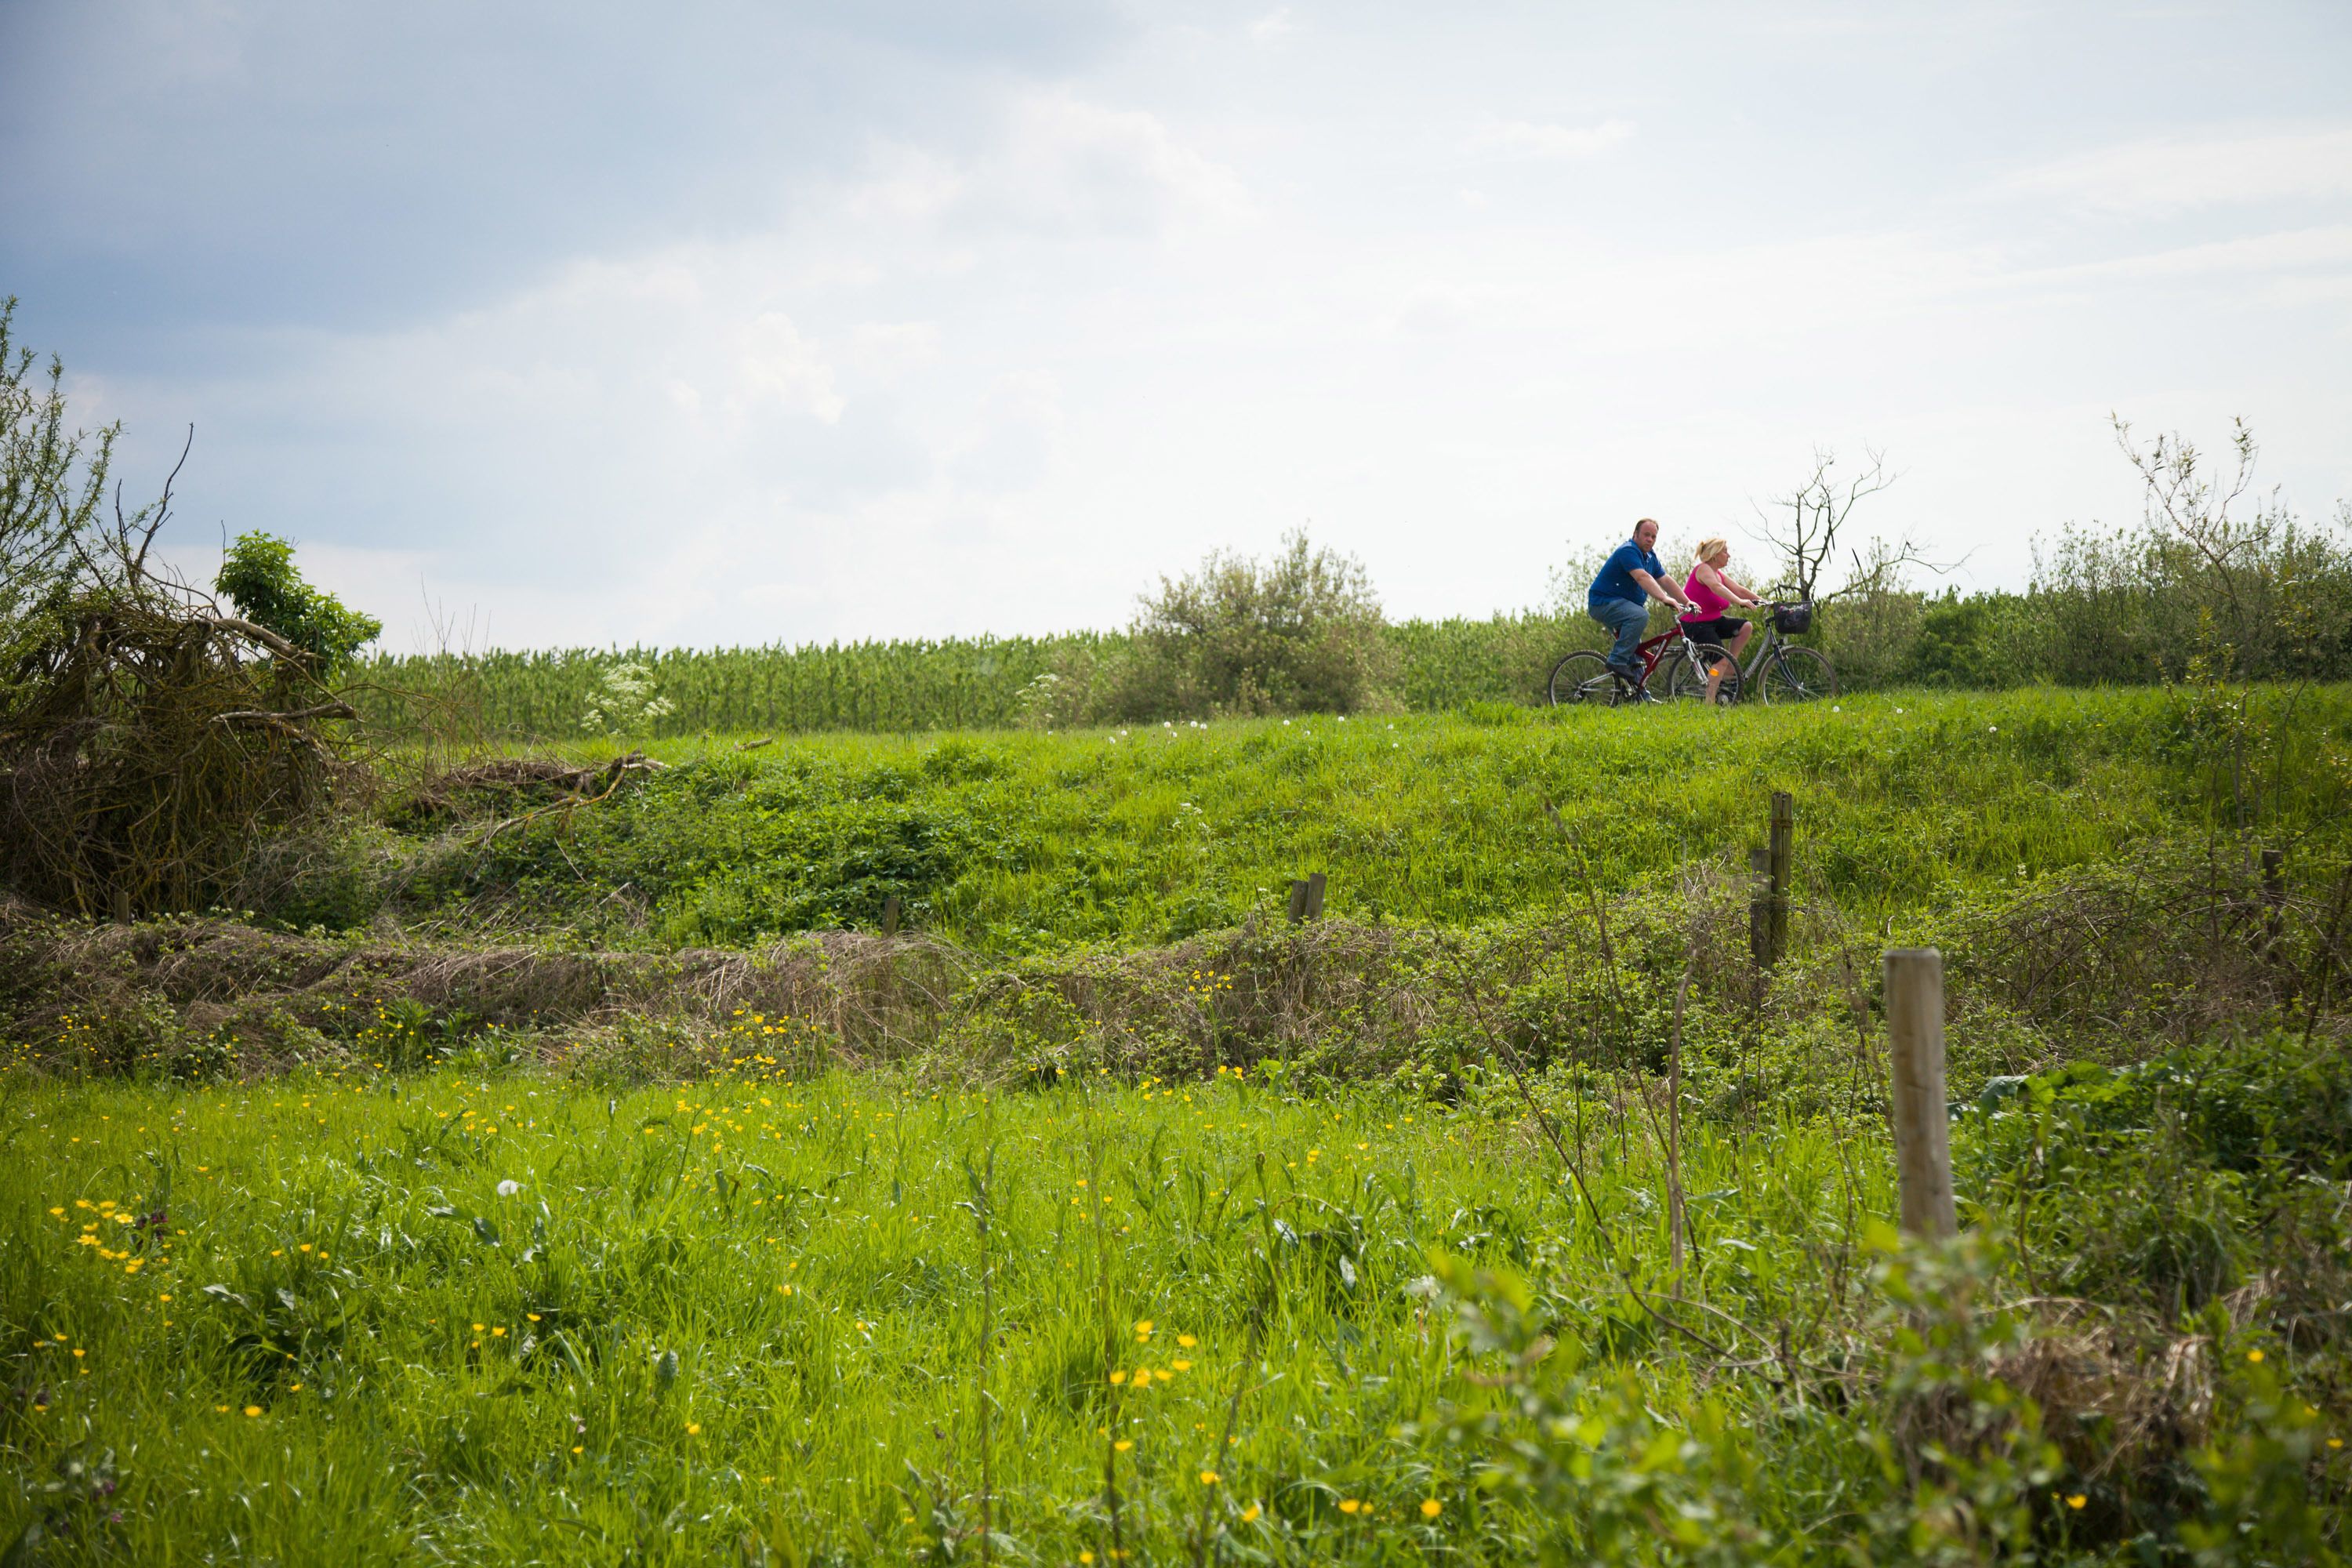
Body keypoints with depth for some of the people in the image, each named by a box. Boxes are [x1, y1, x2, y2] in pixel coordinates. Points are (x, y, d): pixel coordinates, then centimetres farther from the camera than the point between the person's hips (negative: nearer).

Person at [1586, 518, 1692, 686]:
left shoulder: (1650, 557, 12)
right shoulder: (1628, 551, -19)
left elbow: (1665, 581, 11)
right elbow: (1642, 577, -33)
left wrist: (1686, 602, 2)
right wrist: (1664, 599, -43)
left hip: (1619, 605, 11)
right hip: (1603, 603, -11)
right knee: (1640, 615, -33)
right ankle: (1618, 661, -29)